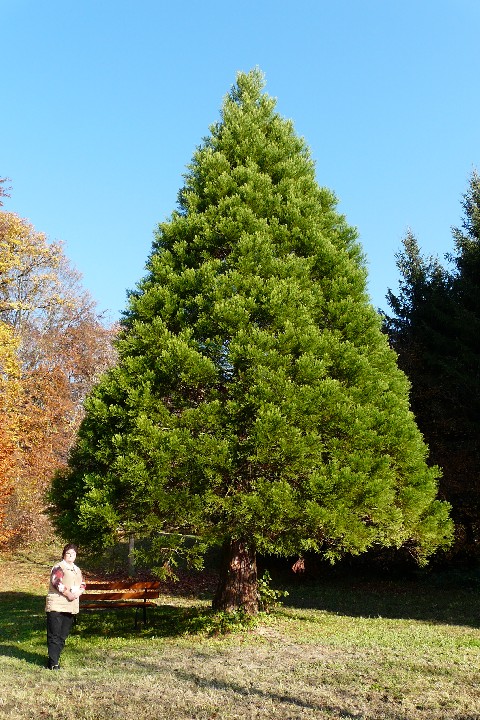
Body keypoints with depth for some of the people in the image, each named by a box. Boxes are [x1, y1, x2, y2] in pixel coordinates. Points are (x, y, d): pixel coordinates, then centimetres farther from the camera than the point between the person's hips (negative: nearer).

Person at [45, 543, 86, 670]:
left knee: (63, 635, 11)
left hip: (71, 607, 7)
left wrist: (78, 593, -4)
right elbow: (57, 582, -20)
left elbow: (82, 585, 17)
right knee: (54, 635, -5)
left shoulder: (77, 570, 18)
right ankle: (53, 663, -1)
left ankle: (55, 658, 21)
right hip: (56, 606, -7)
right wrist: (69, 593, -15)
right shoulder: (58, 568, -7)